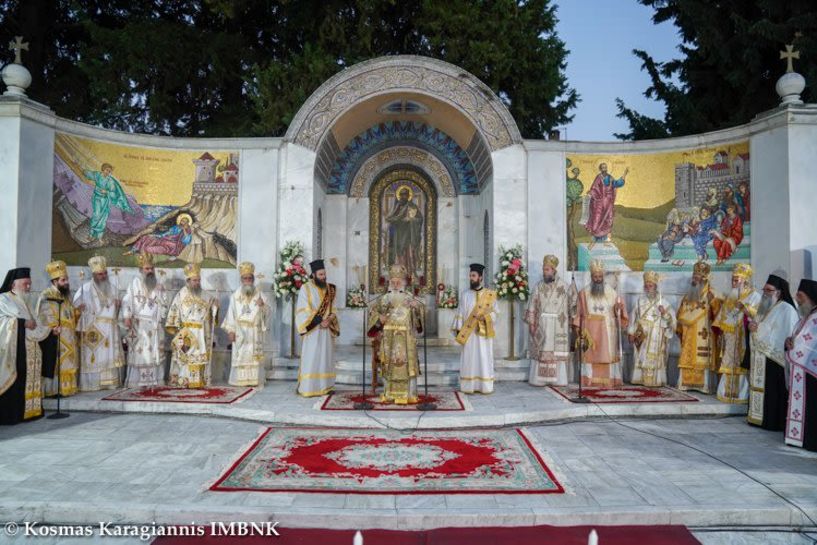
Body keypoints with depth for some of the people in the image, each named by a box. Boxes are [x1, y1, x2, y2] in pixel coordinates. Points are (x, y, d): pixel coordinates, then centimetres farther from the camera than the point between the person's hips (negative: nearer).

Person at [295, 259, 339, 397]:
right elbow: (303, 311, -10)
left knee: (326, 357, 6)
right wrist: (319, 321, -17)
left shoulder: (329, 289, 9)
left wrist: (329, 319, -11)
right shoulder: (305, 288, -5)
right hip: (312, 329, -5)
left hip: (327, 329, 5)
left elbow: (333, 308, 10)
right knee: (310, 358, -6)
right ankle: (307, 388, -2)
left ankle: (324, 386, 12)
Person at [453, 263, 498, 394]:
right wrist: (458, 329, -4)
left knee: (484, 359, 2)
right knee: (469, 359, 1)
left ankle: (484, 386, 9)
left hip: (484, 332, 0)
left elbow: (495, 312, 4)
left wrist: (486, 317, -15)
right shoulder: (464, 294, 5)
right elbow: (460, 313, 4)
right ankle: (469, 386, 6)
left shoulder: (490, 294, 3)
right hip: (469, 333, 0)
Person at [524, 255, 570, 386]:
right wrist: (531, 323, -4)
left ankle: (557, 379, 8)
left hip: (558, 326, -1)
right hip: (541, 325, 1)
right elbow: (532, 306, 2)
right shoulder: (539, 287, 4)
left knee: (558, 350, 1)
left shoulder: (563, 287, 1)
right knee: (540, 350, 0)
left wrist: (568, 324, -5)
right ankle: (539, 379, 5)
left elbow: (568, 307, 0)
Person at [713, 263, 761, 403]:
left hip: (744, 337, -6)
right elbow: (724, 314, 18)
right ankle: (728, 392, 10)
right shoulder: (731, 296, 17)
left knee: (742, 364, -8)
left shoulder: (754, 296, -2)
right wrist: (720, 329, 11)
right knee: (729, 364, 6)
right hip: (730, 337, 6)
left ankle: (742, 393, -4)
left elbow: (758, 314, -14)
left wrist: (744, 307, -28)